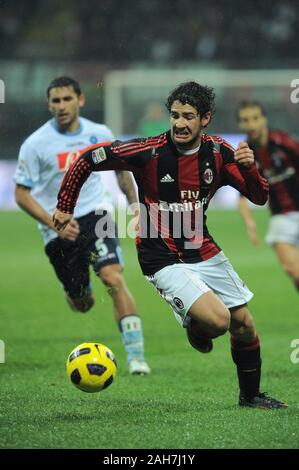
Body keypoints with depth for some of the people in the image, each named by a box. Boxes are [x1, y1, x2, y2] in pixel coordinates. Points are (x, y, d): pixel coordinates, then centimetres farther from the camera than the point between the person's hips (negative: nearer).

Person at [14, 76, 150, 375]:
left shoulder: (100, 134, -1)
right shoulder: (36, 144, -10)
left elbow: (121, 169, 18)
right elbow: (22, 194, -7)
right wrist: (54, 224, -19)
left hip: (95, 216, 0)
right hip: (59, 228, 0)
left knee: (114, 278, -23)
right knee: (81, 303, 8)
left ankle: (136, 355, -21)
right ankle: (79, 292, 49)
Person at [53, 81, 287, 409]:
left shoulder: (218, 152, -4)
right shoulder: (149, 151, -18)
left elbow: (259, 197, 1)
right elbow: (88, 159, -10)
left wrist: (249, 167, -20)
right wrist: (64, 207, -4)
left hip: (204, 252, 5)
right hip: (164, 261, -5)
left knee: (244, 325, 9)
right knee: (218, 320, -24)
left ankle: (251, 395, 33)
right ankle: (194, 328, 14)